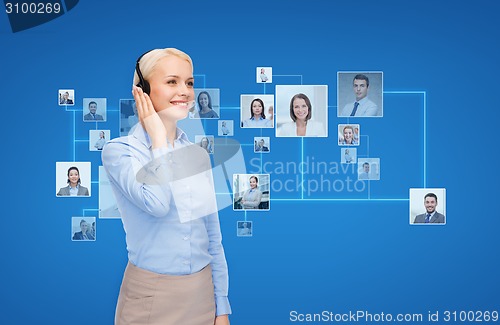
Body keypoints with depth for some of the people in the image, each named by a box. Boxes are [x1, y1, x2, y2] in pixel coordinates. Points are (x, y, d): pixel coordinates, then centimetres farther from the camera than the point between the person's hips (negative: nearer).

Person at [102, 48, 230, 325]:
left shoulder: (198, 154, 3)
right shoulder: (118, 151, -9)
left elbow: (213, 238, 6)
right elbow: (156, 203, -29)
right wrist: (158, 138, -16)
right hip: (152, 295, -4)